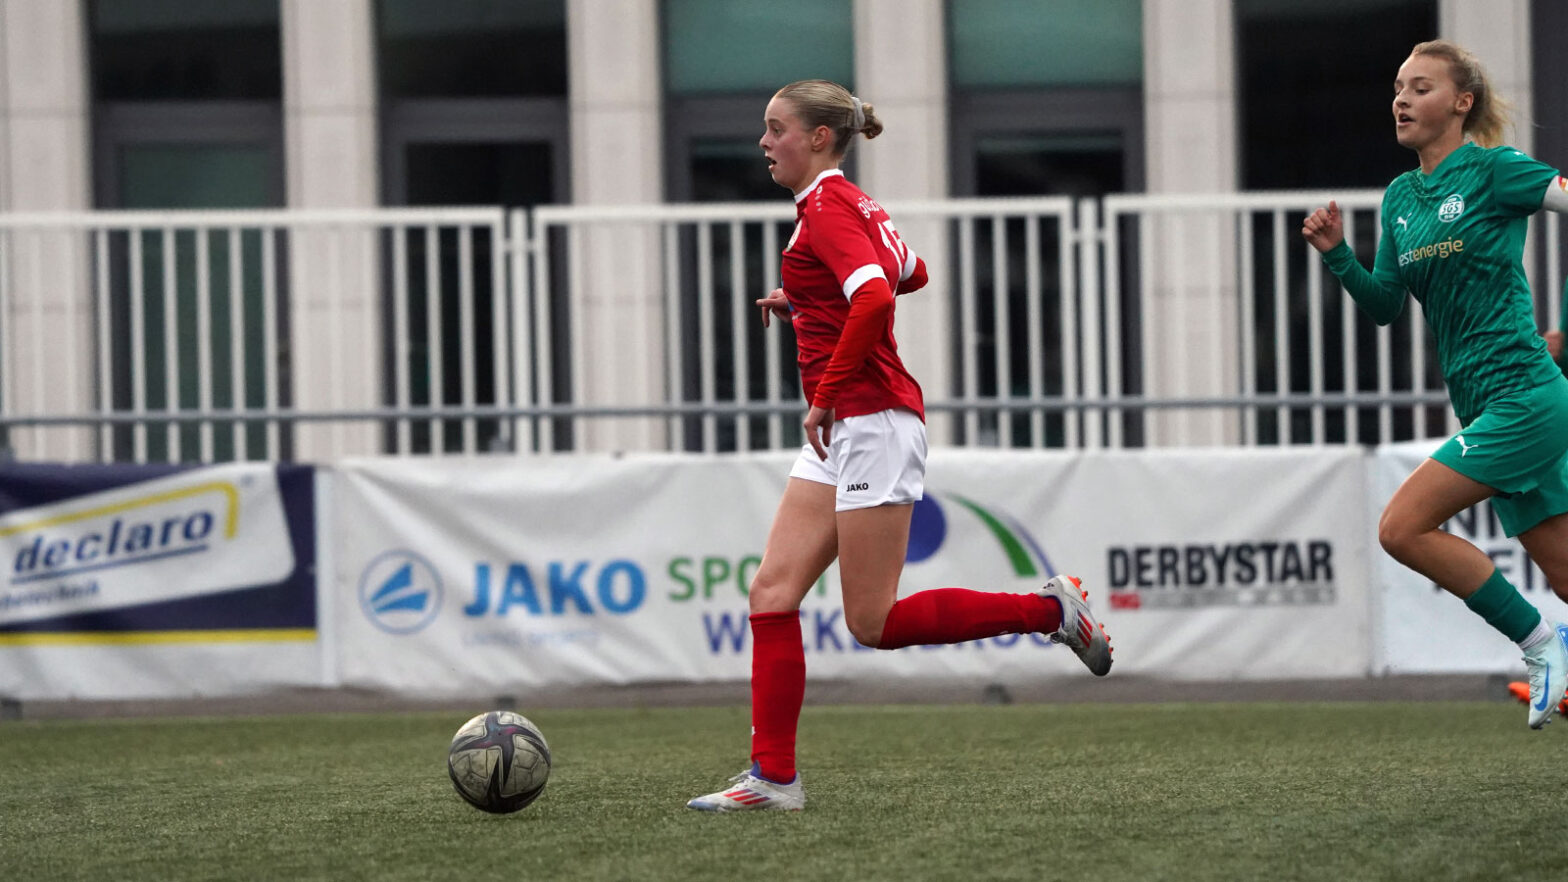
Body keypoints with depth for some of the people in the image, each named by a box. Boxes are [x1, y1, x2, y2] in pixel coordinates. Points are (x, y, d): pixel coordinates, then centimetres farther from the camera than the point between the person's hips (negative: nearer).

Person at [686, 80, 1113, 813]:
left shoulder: (827, 209, -14)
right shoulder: (852, 204, 15)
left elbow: (875, 297, -29)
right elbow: (910, 274, 32)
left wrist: (826, 394, -22)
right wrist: (806, 300, 26)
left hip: (872, 420, -10)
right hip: (842, 435, 10)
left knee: (874, 623, -7)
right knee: (772, 593, 2)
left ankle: (1051, 610, 3)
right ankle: (773, 778, 0)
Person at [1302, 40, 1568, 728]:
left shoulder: (1491, 171, -6)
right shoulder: (1400, 198, 15)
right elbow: (1384, 306, 17)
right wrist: (1336, 253, 1)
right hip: (1488, 411, 8)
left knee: (1404, 527, -15)